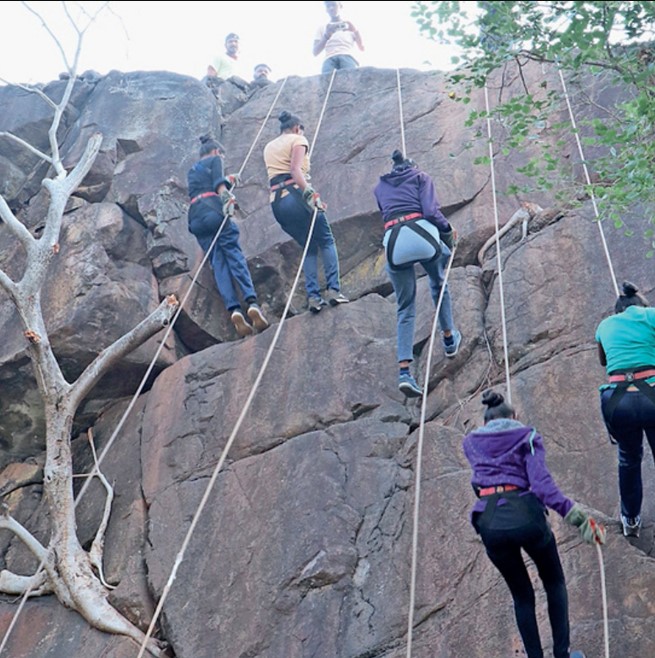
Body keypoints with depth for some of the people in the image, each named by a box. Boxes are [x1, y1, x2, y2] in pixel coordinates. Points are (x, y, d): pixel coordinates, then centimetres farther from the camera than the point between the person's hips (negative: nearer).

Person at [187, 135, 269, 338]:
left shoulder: (192, 171, 33)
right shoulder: (215, 160, 15)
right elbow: (218, 183, -5)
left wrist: (228, 181, 56)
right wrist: (227, 200, -19)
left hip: (195, 217, 5)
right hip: (213, 210, -5)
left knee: (218, 262, -6)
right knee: (235, 255, -10)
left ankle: (234, 310, -25)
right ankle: (252, 302, -28)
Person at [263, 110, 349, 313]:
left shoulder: (269, 147, 25)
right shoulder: (298, 140, 5)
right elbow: (295, 169, -12)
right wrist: (309, 193, -23)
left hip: (276, 201, 6)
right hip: (296, 195, -6)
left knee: (310, 247, 15)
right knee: (326, 241, 6)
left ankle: (313, 296, 0)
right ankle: (333, 289, -10)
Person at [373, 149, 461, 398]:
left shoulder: (380, 187, 29)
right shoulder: (421, 177, 17)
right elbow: (431, 211, 1)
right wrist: (448, 232, 13)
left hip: (393, 242, 2)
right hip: (421, 234, -2)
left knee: (405, 309, 9)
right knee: (439, 284, 30)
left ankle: (404, 371, -5)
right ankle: (449, 338, 37)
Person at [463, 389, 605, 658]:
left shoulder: (471, 443, 18)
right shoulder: (527, 437, 10)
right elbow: (542, 483, -7)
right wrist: (575, 514, -14)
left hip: (489, 523, 2)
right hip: (525, 515, -2)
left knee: (522, 595, 20)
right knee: (554, 584, 23)